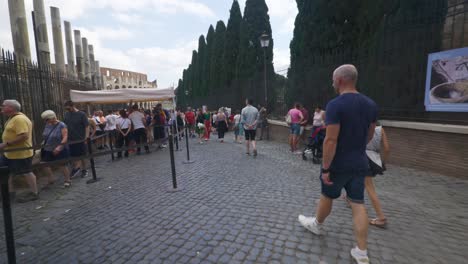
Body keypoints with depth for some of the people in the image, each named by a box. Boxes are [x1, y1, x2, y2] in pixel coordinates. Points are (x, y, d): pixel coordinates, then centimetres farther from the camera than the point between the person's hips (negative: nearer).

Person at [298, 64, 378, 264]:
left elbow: (331, 140, -24)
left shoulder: (335, 105, -20)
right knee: (358, 204, 10)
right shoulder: (370, 104, 3)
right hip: (360, 163, 6)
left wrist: (325, 168, -18)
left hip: (338, 164, -6)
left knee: (327, 197, 16)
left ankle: (317, 225, 42)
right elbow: (369, 135, 15)